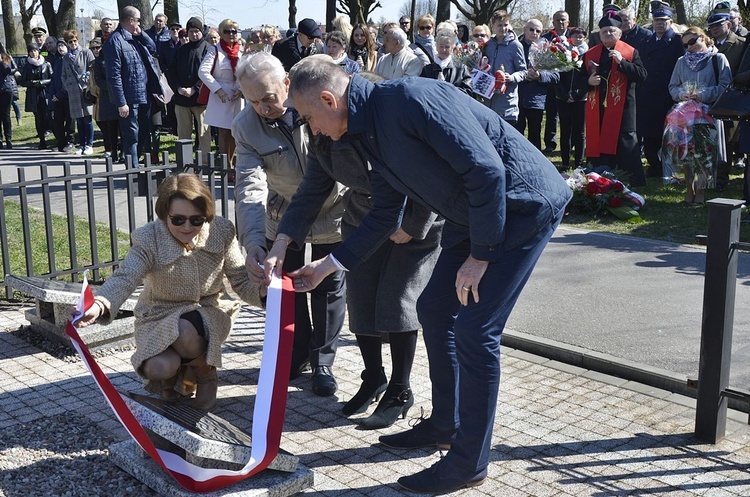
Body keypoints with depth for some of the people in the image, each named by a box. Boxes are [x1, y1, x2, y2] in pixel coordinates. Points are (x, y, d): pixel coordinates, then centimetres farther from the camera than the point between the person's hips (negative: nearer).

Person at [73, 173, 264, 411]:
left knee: (184, 332, -36)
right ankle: (175, 373, 14)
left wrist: (263, 289, -30)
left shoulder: (221, 232, -12)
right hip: (160, 316, 0)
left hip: (208, 311, 0)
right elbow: (124, 278, -31)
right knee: (159, 368, -28)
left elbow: (241, 279, -6)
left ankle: (205, 373, 0)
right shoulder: (149, 239, -18)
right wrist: (99, 306, -53)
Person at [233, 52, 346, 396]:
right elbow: (250, 186, -27)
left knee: (329, 288, 6)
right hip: (283, 216, 2)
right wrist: (253, 241, -42)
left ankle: (322, 362, 24)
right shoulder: (246, 126, -18)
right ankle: (296, 356, 31)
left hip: (332, 210, -2)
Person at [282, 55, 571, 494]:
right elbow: (384, 217, 17)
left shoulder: (411, 97, -23)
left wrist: (479, 254, -19)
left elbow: (486, 169, -26)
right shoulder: (369, 132, 7)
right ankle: (444, 425, 32)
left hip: (524, 204, -10)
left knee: (474, 328, -9)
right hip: (474, 214, 10)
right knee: (435, 309, 14)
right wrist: (327, 266, 18)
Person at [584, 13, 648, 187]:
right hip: (597, 109, 4)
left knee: (626, 146, -2)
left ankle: (634, 183, 4)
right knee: (598, 145, 6)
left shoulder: (631, 52, 1)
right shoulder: (590, 55, 11)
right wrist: (589, 81, -8)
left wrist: (622, 62, -20)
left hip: (622, 108, -3)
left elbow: (642, 75, -10)